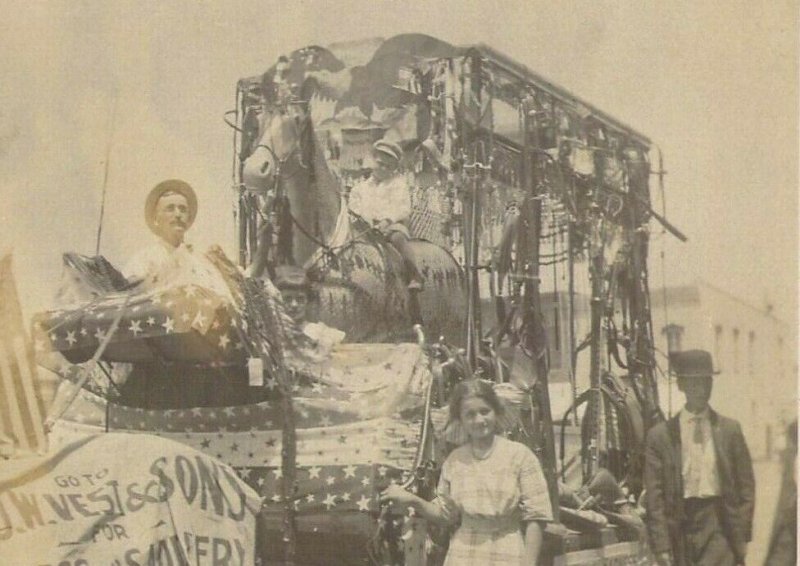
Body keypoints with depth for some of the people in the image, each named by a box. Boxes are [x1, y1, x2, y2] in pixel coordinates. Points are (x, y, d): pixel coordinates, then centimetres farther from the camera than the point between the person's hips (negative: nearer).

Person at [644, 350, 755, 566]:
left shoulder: (730, 430, 7)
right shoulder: (660, 435, 2)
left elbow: (746, 486, 8)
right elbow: (654, 497, 0)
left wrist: (742, 538, 3)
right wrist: (662, 548, -5)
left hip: (720, 524, 0)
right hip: (680, 525, 0)